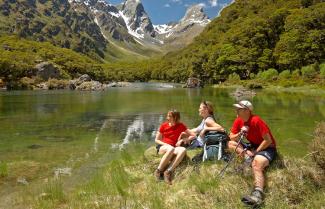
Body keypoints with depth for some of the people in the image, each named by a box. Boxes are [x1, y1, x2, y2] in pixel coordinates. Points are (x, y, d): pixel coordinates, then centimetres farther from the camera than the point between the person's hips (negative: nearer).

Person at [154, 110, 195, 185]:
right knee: (171, 149, -38)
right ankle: (158, 171, -27)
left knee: (183, 150, -34)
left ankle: (168, 172, -37)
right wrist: (166, 144, -9)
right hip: (162, 147, -1)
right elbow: (156, 140, 9)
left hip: (173, 147, 2)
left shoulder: (180, 126, 5)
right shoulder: (164, 125, 5)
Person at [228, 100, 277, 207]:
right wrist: (240, 134, -20)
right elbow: (231, 138, 0)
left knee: (256, 166, -36)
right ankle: (247, 156, -25)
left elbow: (268, 140, -22)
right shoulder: (238, 121, -2)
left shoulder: (256, 121, -23)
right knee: (230, 143, -4)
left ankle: (258, 194, -56)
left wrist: (255, 152, -21)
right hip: (253, 146, 8)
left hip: (267, 147, -8)